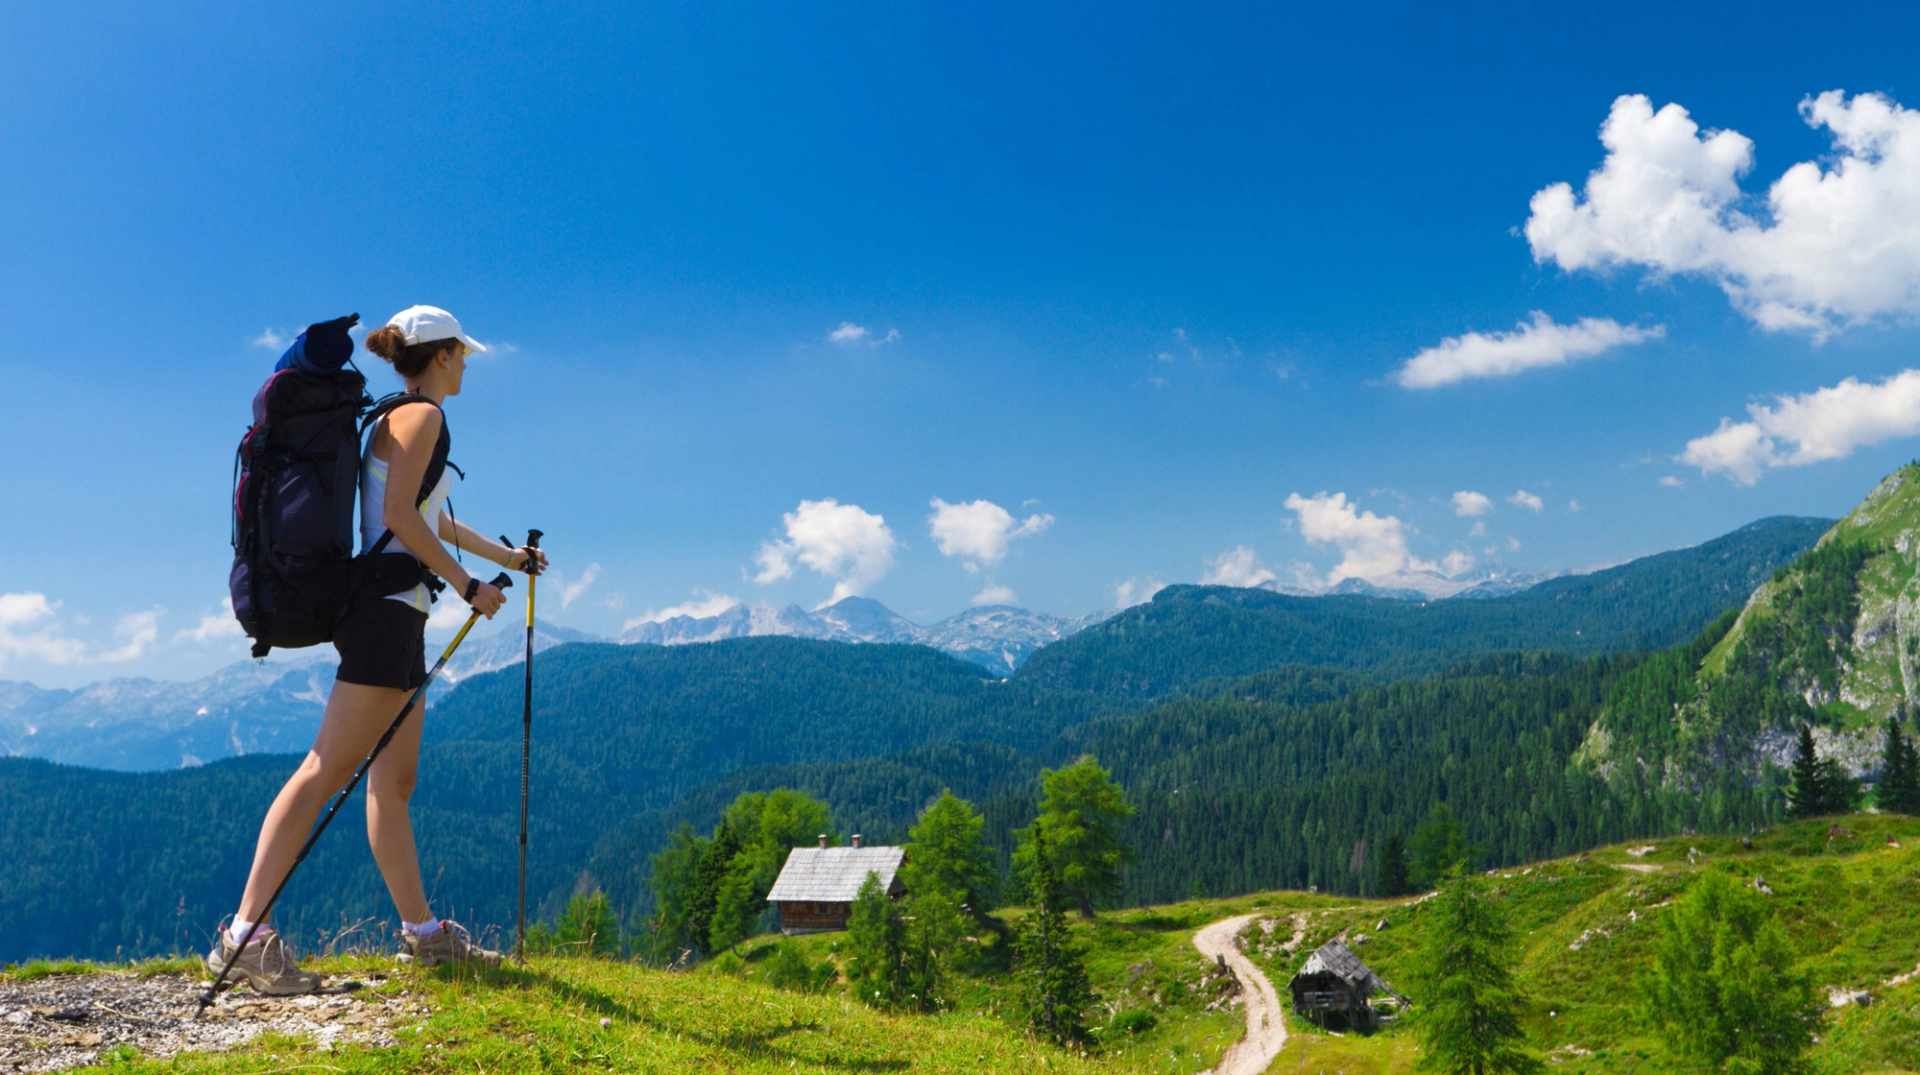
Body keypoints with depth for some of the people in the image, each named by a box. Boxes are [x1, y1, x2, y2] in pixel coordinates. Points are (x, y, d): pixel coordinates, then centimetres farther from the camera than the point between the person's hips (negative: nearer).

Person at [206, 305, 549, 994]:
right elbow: (398, 515, -17)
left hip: (393, 614, 10)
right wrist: (466, 584, -12)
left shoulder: (398, 421, 24)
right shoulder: (421, 415, -5)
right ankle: (245, 934, -15)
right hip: (387, 607, -10)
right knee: (328, 768, -14)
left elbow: (440, 524, 34)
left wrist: (511, 558, 42)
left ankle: (422, 932, 14)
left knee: (394, 778, 9)